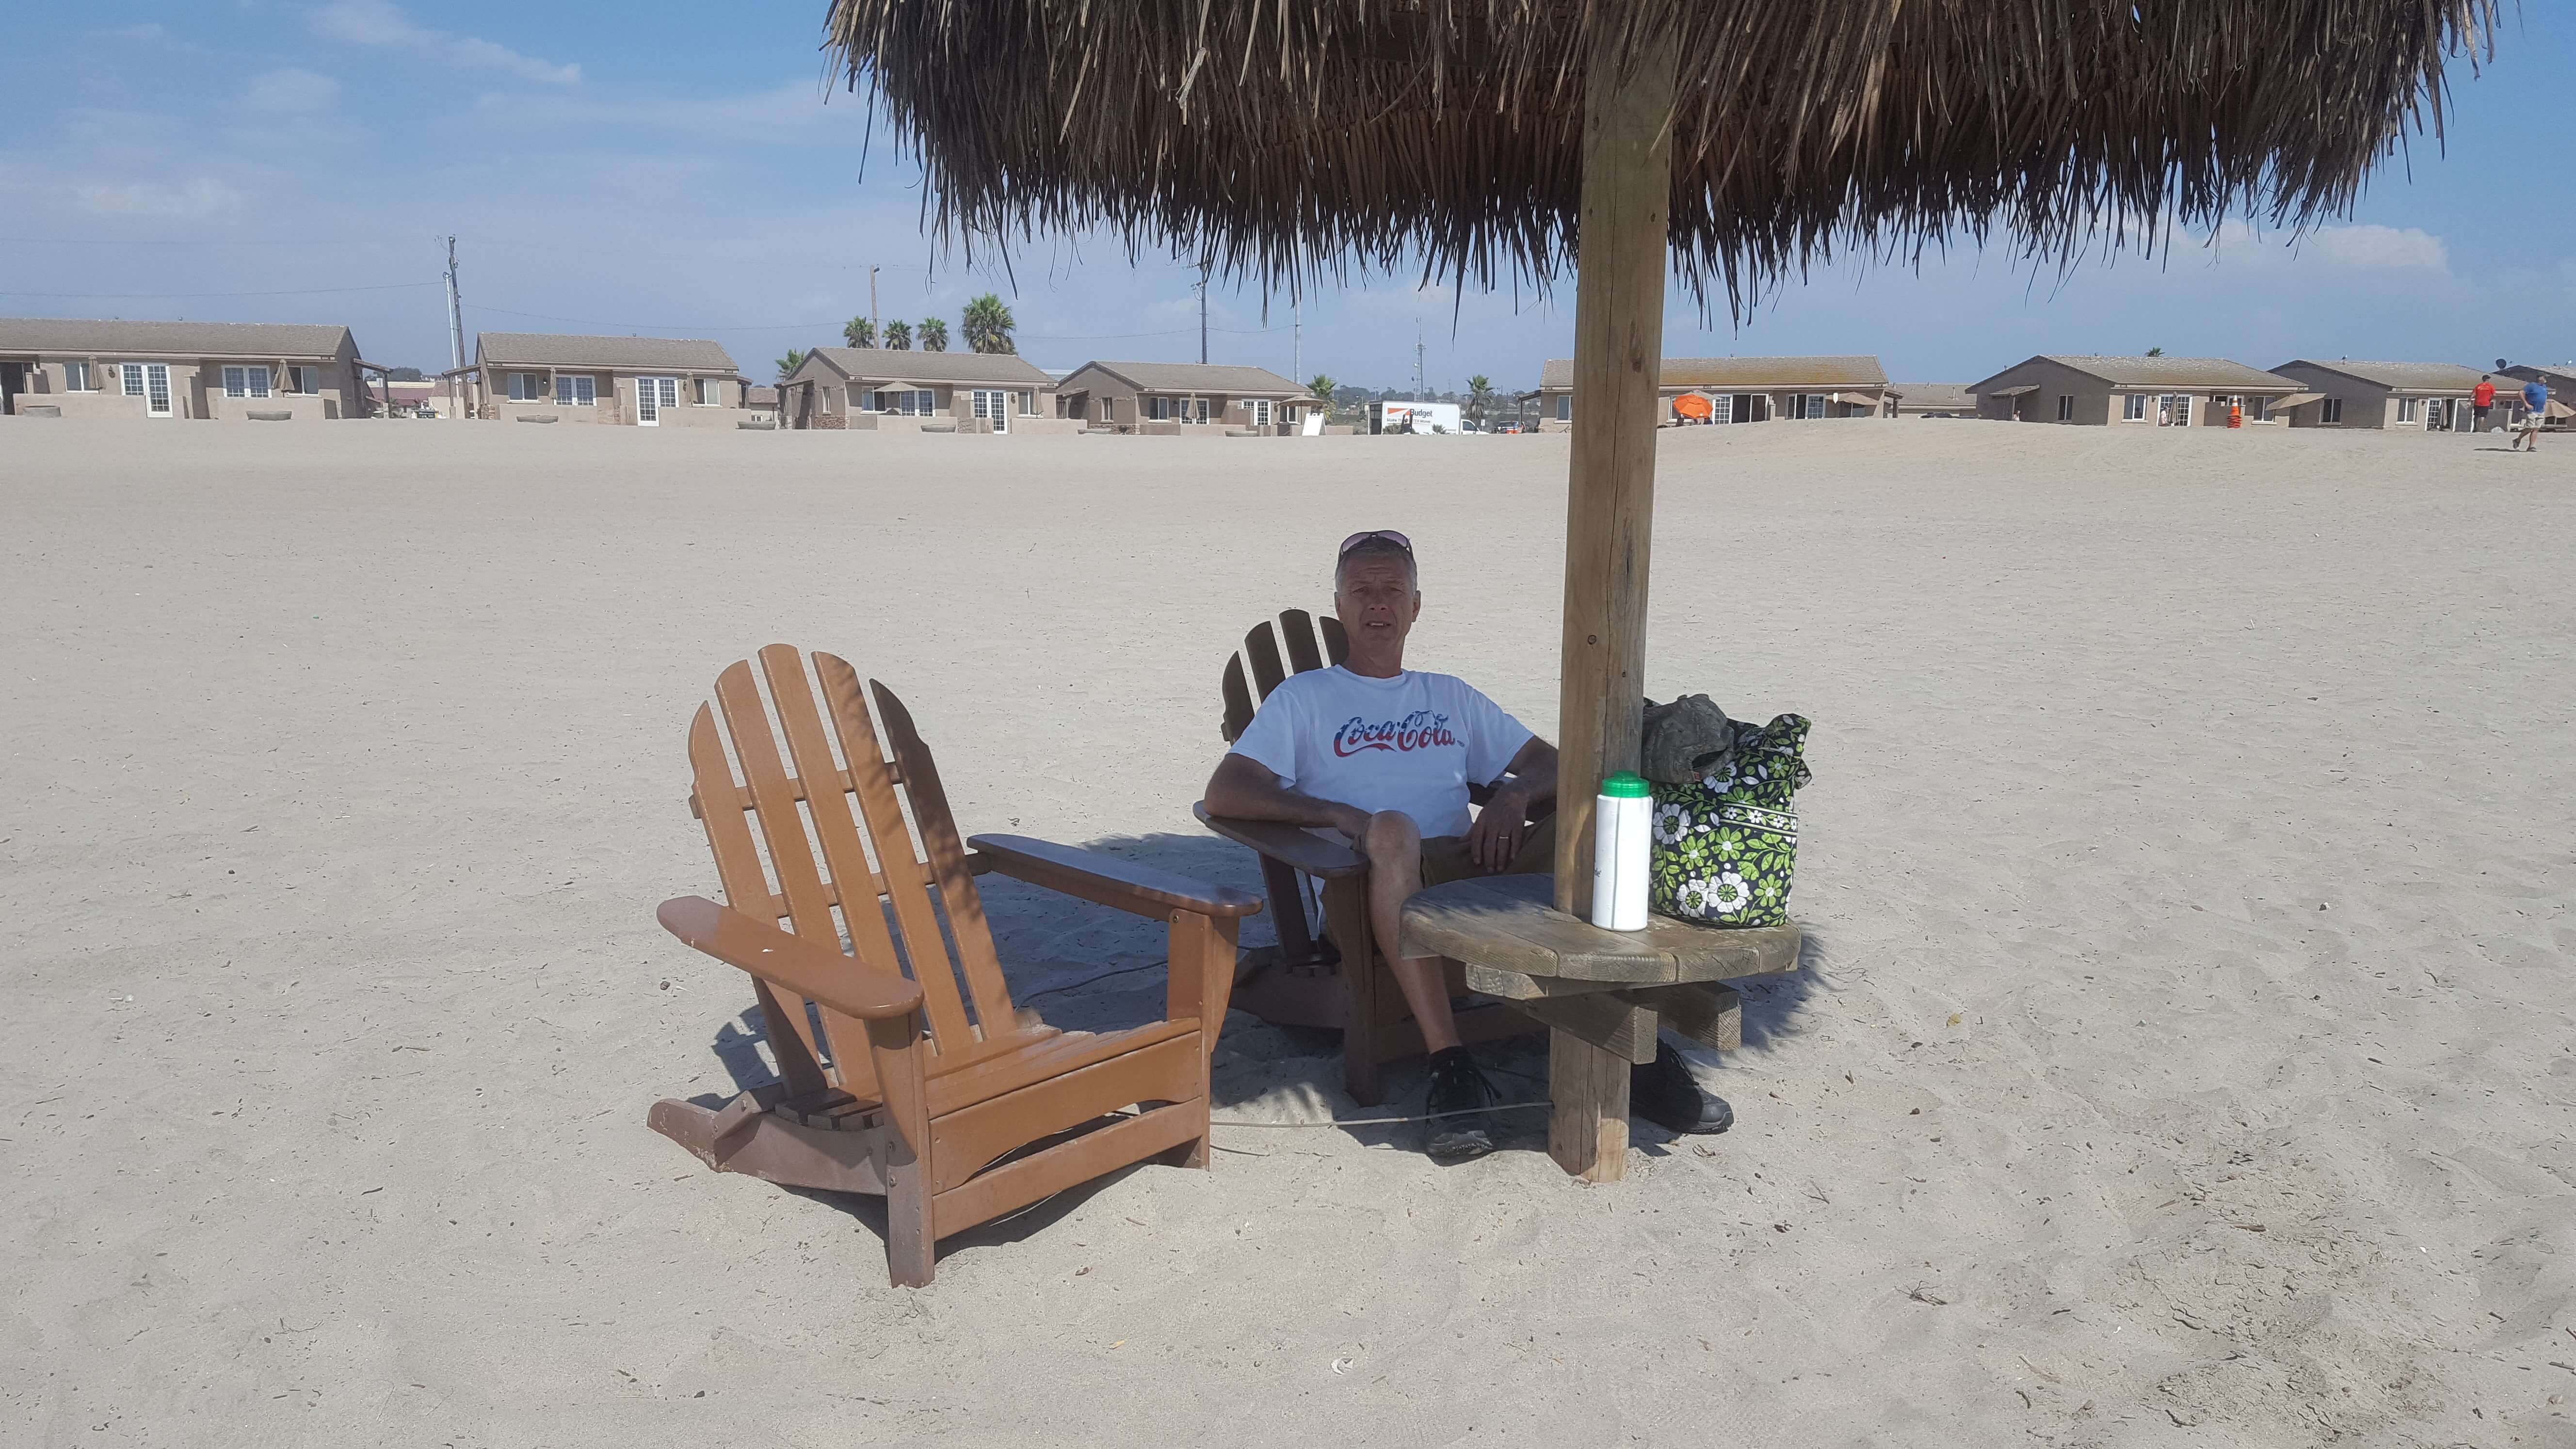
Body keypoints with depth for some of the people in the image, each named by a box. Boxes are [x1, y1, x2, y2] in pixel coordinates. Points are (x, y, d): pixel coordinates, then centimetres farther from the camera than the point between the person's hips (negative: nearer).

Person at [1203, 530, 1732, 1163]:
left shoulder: (1452, 696, 30)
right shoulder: (1304, 697, 19)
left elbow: (1552, 764, 22)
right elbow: (1223, 792, 4)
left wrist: (1513, 794, -3)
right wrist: (1340, 815, -11)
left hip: (1472, 871, 3)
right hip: (1369, 888, -3)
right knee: (1393, 829, -38)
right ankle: (1451, 1067, -43)